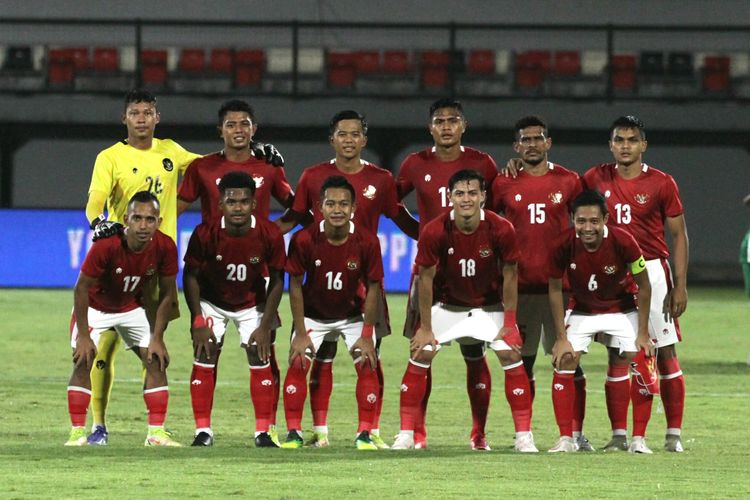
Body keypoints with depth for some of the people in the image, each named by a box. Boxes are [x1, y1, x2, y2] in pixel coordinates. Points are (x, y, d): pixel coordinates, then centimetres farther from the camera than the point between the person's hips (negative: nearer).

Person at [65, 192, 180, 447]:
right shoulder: (106, 246, -35)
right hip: (95, 307, -3)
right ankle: (77, 432, -11)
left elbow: (166, 294, -9)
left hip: (132, 308, 4)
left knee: (156, 362, -5)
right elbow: (82, 288, -23)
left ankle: (156, 433, -1)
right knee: (83, 363, -15)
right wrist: (84, 336, -23)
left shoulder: (165, 247, -24)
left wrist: (157, 337, -10)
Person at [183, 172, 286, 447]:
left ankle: (263, 432, -1)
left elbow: (277, 282, -12)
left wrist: (265, 327, -13)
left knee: (260, 359, -8)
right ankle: (203, 431, -4)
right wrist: (198, 321, -17)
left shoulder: (270, 235, -25)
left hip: (252, 305, 0)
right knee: (204, 358, -10)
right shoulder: (205, 234, -27)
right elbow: (190, 275, -12)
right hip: (212, 302, 0)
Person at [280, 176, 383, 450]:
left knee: (367, 364, -12)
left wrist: (366, 336, -13)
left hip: (353, 314, 0)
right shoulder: (303, 240, -25)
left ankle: (364, 434, -2)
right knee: (297, 363, -13)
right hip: (314, 314, 0)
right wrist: (301, 333, -14)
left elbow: (373, 288, -13)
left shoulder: (367, 241, -24)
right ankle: (293, 432, -4)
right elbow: (296, 285, -14)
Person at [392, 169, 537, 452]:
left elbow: (509, 277, -11)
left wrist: (509, 325, -10)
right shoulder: (434, 232, -24)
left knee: (511, 354, -13)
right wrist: (426, 328, -9)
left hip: (490, 306, 0)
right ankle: (406, 434, -1)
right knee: (420, 355, -10)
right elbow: (426, 279, -13)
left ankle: (524, 436, -5)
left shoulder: (501, 230, -23)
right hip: (446, 306, 0)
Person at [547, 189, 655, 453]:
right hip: (581, 311, 1)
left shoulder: (623, 242, -28)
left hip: (621, 310, -1)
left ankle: (638, 439, -1)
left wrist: (643, 333, -12)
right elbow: (555, 289, -9)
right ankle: (566, 439, -5)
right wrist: (561, 338, -9)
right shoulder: (563, 245, -24)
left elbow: (643, 286, -14)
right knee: (563, 363, -11)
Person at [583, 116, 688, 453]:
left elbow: (679, 235, 0)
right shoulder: (597, 179, 5)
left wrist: (680, 285, -6)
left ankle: (674, 434, -1)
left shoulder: (662, 184, -2)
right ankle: (619, 434, 8)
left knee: (666, 352, -5)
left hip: (653, 271, -3)